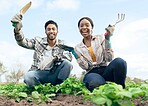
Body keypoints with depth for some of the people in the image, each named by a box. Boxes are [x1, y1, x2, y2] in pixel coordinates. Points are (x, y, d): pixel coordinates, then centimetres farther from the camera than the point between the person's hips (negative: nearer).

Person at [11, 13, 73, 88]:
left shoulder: (62, 44, 8)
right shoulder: (38, 41, 8)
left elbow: (69, 57, -10)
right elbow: (23, 42, -8)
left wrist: (54, 58, -29)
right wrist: (17, 30, -29)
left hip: (54, 74, 1)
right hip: (39, 73, 0)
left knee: (67, 64, -26)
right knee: (28, 76, -33)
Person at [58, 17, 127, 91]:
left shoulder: (100, 38, 12)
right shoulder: (78, 48, 14)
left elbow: (109, 58, 0)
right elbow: (85, 67, -1)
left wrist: (107, 39, -6)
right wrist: (73, 52, -4)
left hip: (105, 70, 2)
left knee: (119, 61, -34)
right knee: (95, 83, -42)